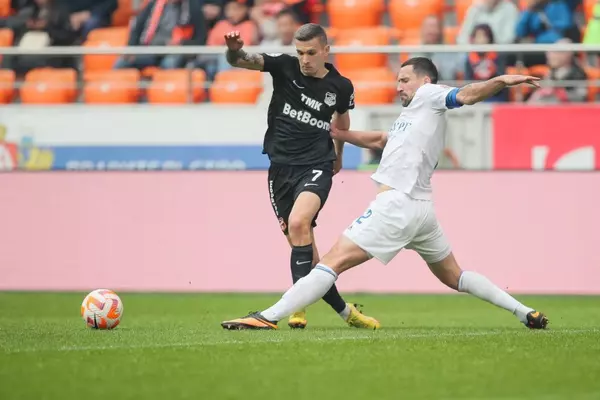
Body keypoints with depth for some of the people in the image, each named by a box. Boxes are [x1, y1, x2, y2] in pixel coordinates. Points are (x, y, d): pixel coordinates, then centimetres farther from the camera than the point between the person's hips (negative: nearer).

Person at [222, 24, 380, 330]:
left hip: (315, 167, -2)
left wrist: (338, 155, 36)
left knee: (298, 223, -28)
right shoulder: (285, 67, -3)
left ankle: (299, 305, -25)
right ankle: (344, 311, 19)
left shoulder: (340, 87, 0)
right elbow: (242, 61, -16)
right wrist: (234, 51, -39)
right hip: (280, 168, 2)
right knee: (304, 246, 6)